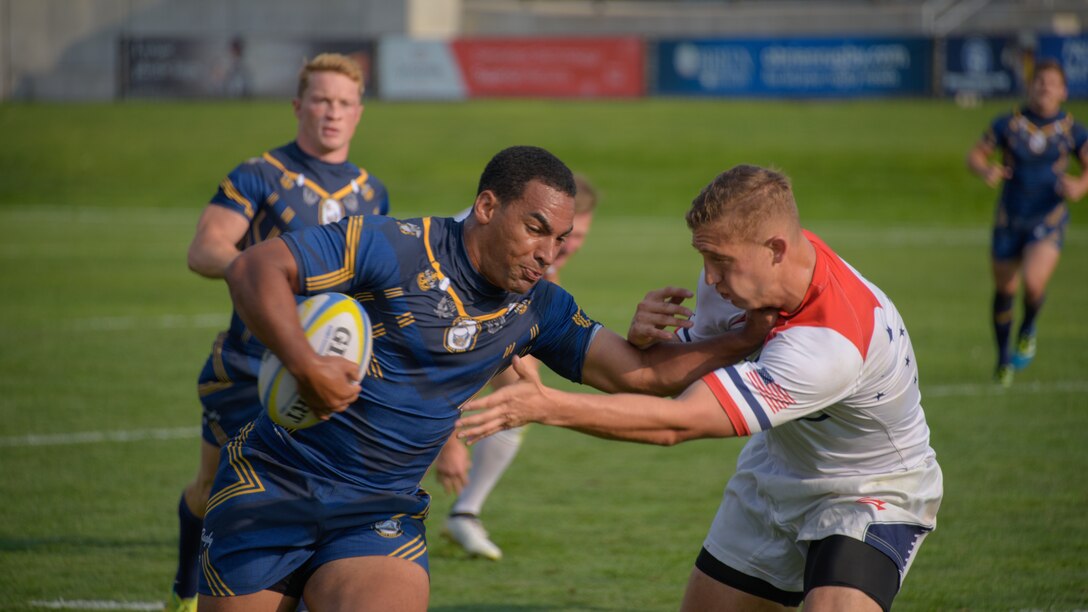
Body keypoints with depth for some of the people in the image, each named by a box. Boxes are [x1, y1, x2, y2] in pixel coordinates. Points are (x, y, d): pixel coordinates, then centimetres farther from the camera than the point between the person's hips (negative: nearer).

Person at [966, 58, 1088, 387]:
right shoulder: (1008, 124, -2)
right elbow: (974, 155, 2)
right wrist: (986, 170, -21)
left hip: (1049, 221, -1)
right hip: (1010, 220, 1)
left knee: (1034, 283, -23)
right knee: (1004, 292, 8)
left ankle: (1028, 329, 10)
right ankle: (1003, 359, 30)